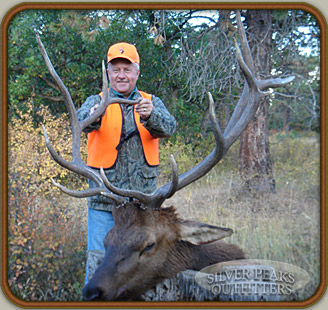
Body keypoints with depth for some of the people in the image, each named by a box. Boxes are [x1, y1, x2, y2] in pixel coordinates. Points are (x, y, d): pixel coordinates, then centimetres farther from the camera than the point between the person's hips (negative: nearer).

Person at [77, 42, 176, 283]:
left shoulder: (152, 103, 9)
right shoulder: (97, 102, 6)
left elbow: (169, 127, -12)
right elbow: (81, 120, -17)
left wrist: (150, 116, -34)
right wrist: (93, 116, -40)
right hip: (104, 201, -1)